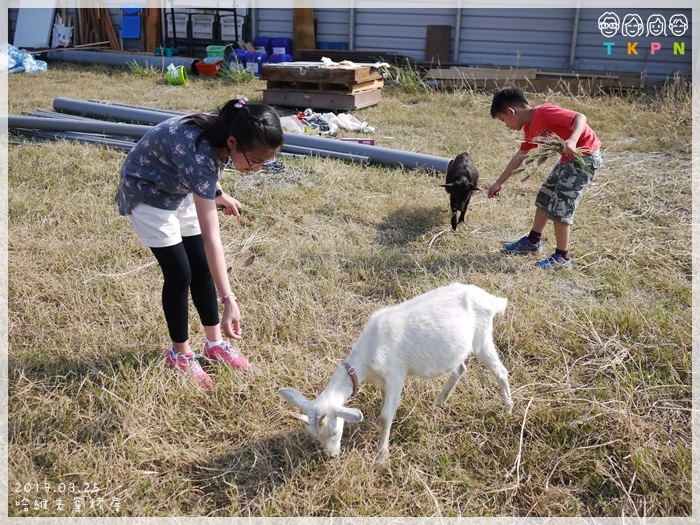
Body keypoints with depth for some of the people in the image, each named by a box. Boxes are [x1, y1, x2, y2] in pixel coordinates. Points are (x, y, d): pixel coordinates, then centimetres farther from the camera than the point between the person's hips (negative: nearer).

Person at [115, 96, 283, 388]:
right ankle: (180, 353, 11)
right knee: (179, 273, -8)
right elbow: (211, 237, -43)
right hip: (148, 192, -7)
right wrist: (229, 301, -44)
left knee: (201, 267, 5)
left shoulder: (220, 134, -19)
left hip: (179, 189, 7)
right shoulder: (201, 151, -41)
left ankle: (215, 342, 20)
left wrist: (219, 194, 17)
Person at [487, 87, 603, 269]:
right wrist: (499, 183, 23)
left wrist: (572, 140, -48)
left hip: (585, 156, -10)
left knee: (560, 206, -8)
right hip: (569, 158, 10)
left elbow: (580, 117, -29)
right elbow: (519, 157, 18)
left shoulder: (544, 112, -21)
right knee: (544, 197, 19)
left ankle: (562, 257, 4)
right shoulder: (530, 128, 8)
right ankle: (533, 241, 35)